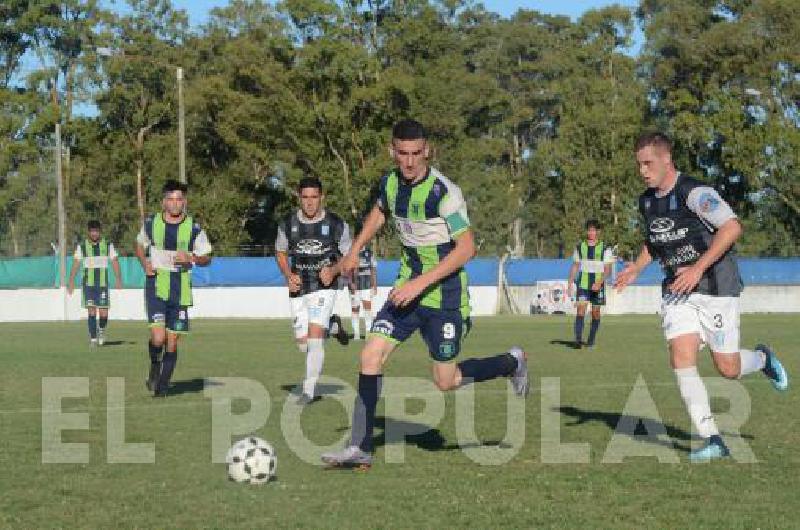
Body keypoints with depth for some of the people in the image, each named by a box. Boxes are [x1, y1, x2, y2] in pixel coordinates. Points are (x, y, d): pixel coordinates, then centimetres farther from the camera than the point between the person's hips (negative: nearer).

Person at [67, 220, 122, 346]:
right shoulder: (81, 246, 5)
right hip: (88, 284, 0)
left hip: (103, 284, 0)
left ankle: (101, 329, 28)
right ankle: (93, 338, -1)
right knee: (91, 311, -9)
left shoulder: (108, 245, 5)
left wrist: (118, 279, -11)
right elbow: (76, 264, 4)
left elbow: (115, 262, 0)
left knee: (104, 313, -3)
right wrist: (71, 281, -3)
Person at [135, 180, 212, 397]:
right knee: (158, 337, -17)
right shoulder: (151, 223, 1)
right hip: (156, 287, -1)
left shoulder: (194, 228, -1)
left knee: (172, 341, 5)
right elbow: (140, 246, 20)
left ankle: (163, 385, 21)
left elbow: (206, 258, 8)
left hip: (180, 291, 1)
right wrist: (145, 264, 0)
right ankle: (154, 366, 15)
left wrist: (191, 258, -14)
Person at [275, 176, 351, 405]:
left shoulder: (337, 224, -5)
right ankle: (332, 325, 40)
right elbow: (280, 252, 16)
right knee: (303, 344, 8)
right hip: (298, 289, 4)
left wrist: (333, 271, -15)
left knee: (315, 337, -18)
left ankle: (309, 390, -10)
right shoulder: (288, 223, 3)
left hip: (323, 287, -4)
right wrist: (289, 276, -1)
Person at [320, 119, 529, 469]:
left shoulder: (444, 192, -21)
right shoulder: (390, 183, 0)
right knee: (371, 355, -8)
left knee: (446, 381, 3)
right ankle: (360, 448, -3)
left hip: (444, 295, -6)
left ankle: (513, 363, 29)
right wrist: (354, 252, 22)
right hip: (408, 288, 6)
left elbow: (466, 248, -22)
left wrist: (421, 282, -27)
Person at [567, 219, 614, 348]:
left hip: (598, 286, -1)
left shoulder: (605, 249, 0)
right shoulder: (580, 247, 8)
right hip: (582, 284, 1)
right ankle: (578, 339, -23)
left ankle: (591, 341, 18)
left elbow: (607, 270, -5)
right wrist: (570, 283, 6)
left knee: (596, 312, 5)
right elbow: (575, 266, 14)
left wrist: (599, 282, -20)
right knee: (581, 309, -15)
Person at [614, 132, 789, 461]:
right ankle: (712, 440, -8)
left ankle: (762, 359, 34)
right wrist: (636, 268, 8)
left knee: (728, 369, -3)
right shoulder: (647, 201, 7)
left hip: (716, 288, -6)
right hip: (677, 290, 6)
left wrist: (699, 268, -29)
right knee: (681, 359, -12)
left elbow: (732, 227, -27)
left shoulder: (694, 193, -18)